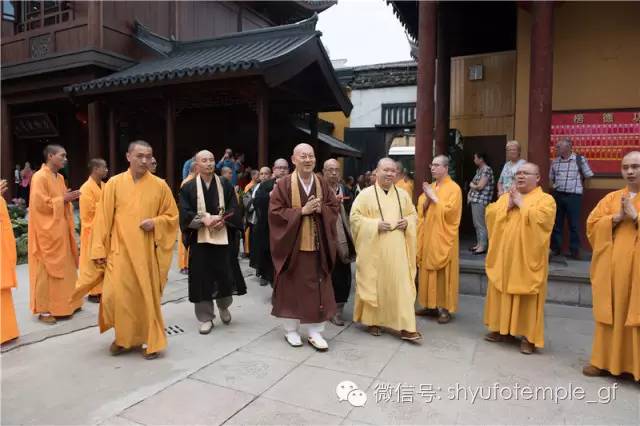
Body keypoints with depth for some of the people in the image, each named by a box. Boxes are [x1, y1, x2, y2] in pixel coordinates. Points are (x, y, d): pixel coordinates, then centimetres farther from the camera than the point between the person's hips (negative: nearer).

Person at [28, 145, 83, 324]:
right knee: (47, 270, -2)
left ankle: (62, 305, 25)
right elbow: (40, 204, -20)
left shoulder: (60, 177, 12)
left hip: (60, 230, 9)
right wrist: (63, 199, -16)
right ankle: (44, 309, 8)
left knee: (63, 268, 14)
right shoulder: (40, 177, -14)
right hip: (47, 232, -9)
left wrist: (69, 198, 4)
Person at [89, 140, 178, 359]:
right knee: (116, 296, -3)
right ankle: (123, 337, 22)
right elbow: (103, 219, 2)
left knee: (148, 296, 6)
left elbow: (172, 216, 7)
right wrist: (99, 250, -2)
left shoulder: (160, 186, 0)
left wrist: (156, 223, -13)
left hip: (147, 252, 0)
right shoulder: (114, 184, 1)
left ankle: (150, 340, 22)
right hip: (120, 251, 0)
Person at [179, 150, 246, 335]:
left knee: (225, 276, 4)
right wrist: (204, 219, -20)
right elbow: (185, 213, -5)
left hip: (224, 238, 1)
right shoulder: (188, 187, 3)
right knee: (202, 279, 2)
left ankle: (223, 306, 32)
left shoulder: (225, 184, 7)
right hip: (199, 239, -1)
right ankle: (206, 318, 15)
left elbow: (234, 210, 1)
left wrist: (222, 220, -17)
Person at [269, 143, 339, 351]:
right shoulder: (284, 184, -6)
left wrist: (320, 209, -12)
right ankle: (291, 330, 23)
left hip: (317, 244, 3)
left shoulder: (322, 184, 6)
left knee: (318, 289, 5)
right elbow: (275, 212, -10)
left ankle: (315, 332, 17)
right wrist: (302, 211, -18)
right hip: (292, 244, -3)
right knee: (292, 287, 7)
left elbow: (334, 208, 9)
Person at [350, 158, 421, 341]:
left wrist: (407, 222, -4)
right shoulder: (366, 194, -4)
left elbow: (413, 213, 17)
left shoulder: (403, 194, 8)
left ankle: (405, 327, 4)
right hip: (373, 248, -3)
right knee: (373, 284, 7)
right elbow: (355, 217, -7)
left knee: (401, 285, 0)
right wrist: (375, 224, -17)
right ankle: (373, 321, 24)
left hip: (397, 249, 3)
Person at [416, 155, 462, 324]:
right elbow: (421, 211, 9)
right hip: (428, 237, 7)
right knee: (428, 273, 9)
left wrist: (434, 197, -15)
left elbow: (449, 211, -19)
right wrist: (426, 199, -8)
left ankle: (445, 308, 7)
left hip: (443, 239, -6)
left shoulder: (454, 188, -8)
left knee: (443, 274, -2)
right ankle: (431, 305, 19)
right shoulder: (430, 187, 13)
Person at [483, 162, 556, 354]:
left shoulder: (545, 199, -3)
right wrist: (508, 206, -11)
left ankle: (528, 336, 9)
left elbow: (538, 219, -21)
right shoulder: (505, 196, 14)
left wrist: (521, 203, -13)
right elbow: (490, 214, 2)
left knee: (527, 299, 0)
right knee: (501, 293, 10)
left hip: (527, 258, -5)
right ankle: (501, 328, 23)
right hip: (503, 256, 5)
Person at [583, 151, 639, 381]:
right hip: (612, 267, 3)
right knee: (611, 314, 9)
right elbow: (592, 224, 5)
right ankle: (606, 360, 19)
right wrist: (616, 218, -9)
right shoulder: (611, 197, 11)